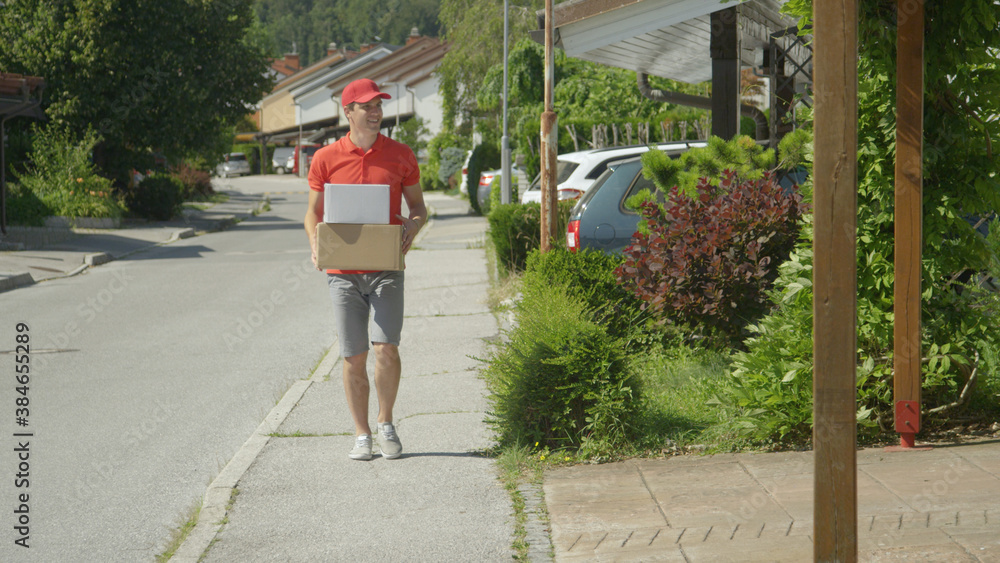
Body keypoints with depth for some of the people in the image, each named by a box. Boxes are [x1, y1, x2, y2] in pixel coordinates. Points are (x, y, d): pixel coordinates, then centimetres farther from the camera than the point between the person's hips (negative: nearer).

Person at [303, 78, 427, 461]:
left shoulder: (400, 156, 5)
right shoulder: (326, 159, 3)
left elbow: (417, 205, 14)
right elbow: (313, 212, 10)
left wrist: (413, 227, -9)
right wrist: (316, 244, -9)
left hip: (386, 269, 0)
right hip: (343, 271, 0)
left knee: (386, 348, -13)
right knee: (353, 357, 2)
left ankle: (386, 424, 9)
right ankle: (362, 435, 14)